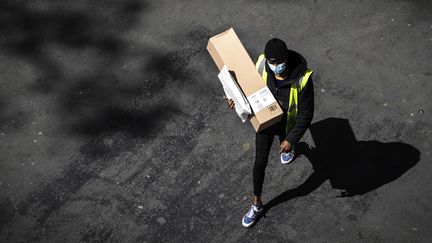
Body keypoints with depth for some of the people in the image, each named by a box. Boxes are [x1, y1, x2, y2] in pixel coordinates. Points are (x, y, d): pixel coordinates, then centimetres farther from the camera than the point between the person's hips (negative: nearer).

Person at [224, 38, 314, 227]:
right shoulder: (261, 65, -26)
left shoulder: (302, 78, -35)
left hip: (286, 125, -1)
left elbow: (306, 114, -24)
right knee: (260, 163, 8)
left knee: (285, 146, 33)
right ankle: (257, 204, 28)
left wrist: (291, 140, -23)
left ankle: (288, 146, 74)